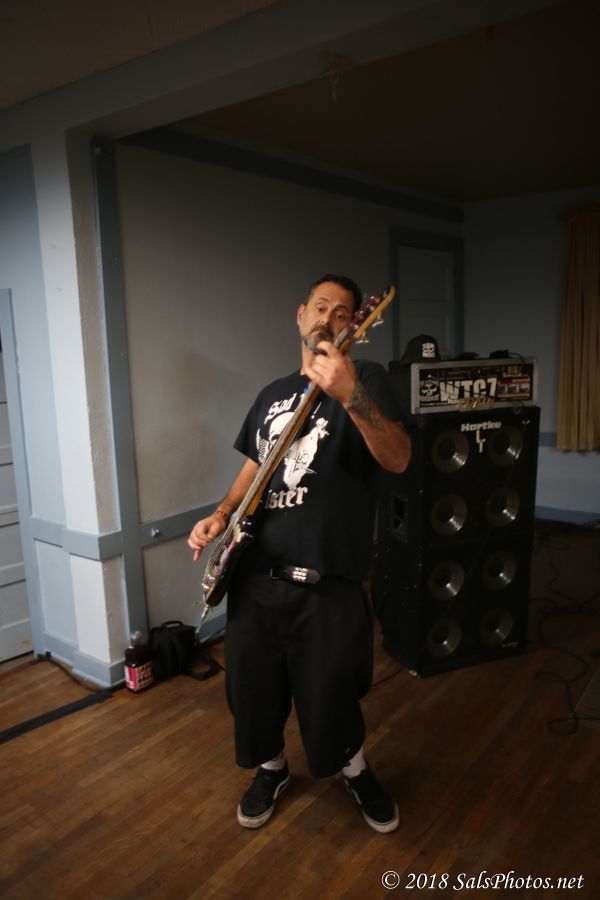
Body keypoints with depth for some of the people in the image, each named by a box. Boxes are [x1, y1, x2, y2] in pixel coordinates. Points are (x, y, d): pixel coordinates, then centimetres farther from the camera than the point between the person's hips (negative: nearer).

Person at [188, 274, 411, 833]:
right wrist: (222, 514, 5)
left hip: (326, 580, -5)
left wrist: (350, 396, -35)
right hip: (254, 573, 6)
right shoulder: (272, 394, 15)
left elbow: (397, 459, -20)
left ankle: (355, 770, 40)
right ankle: (271, 768, 46)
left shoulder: (366, 378, -4)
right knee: (251, 690, 15)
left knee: (328, 699, 6)